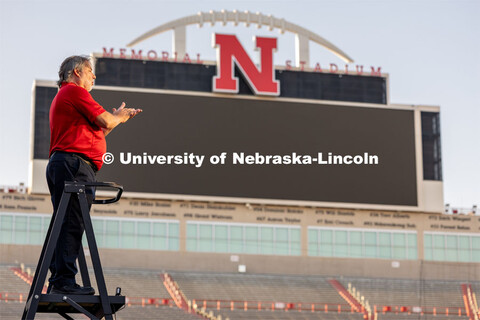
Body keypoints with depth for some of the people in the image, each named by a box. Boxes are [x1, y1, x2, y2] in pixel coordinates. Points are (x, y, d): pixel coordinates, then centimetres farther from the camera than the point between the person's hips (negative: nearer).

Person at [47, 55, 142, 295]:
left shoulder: (63, 96, 29)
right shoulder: (75, 91, -4)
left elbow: (95, 132, 30)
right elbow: (106, 121, -11)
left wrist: (117, 118, 27)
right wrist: (119, 116, 10)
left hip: (61, 163, 11)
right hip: (74, 163, -11)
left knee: (66, 226, 9)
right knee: (72, 224, -14)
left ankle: (58, 281, 7)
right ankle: (64, 281, -18)